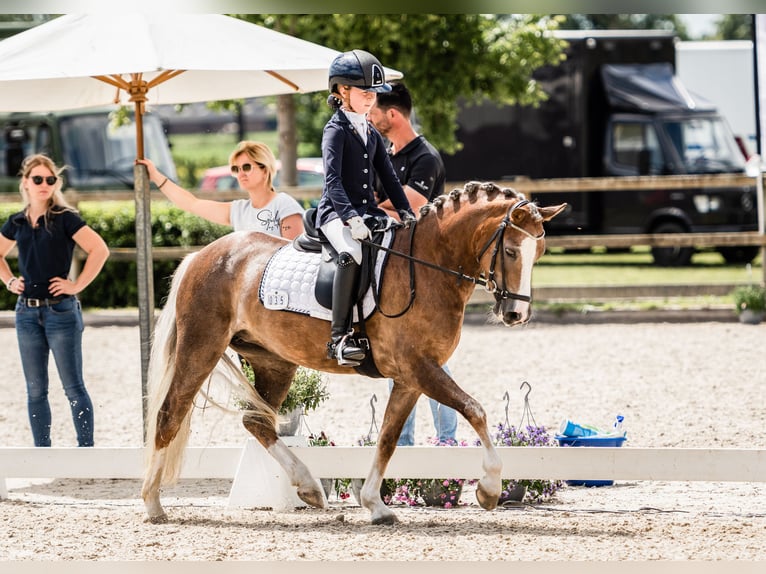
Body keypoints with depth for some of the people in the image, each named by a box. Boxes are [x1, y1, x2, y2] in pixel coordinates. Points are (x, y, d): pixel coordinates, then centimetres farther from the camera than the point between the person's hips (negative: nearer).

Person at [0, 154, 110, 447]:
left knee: (73, 387, -3)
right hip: (27, 312, 5)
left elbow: (99, 249, -15)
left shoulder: (65, 218, -7)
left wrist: (77, 285, -14)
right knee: (35, 390, 8)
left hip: (60, 311, -5)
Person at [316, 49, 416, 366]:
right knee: (351, 254, -36)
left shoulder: (372, 134, 18)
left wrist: (406, 213, 6)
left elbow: (388, 177, 20)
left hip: (367, 211, 8)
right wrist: (351, 217, -31)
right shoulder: (336, 130, -6)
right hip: (336, 212, -8)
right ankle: (339, 337, -37)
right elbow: (332, 179, -19)